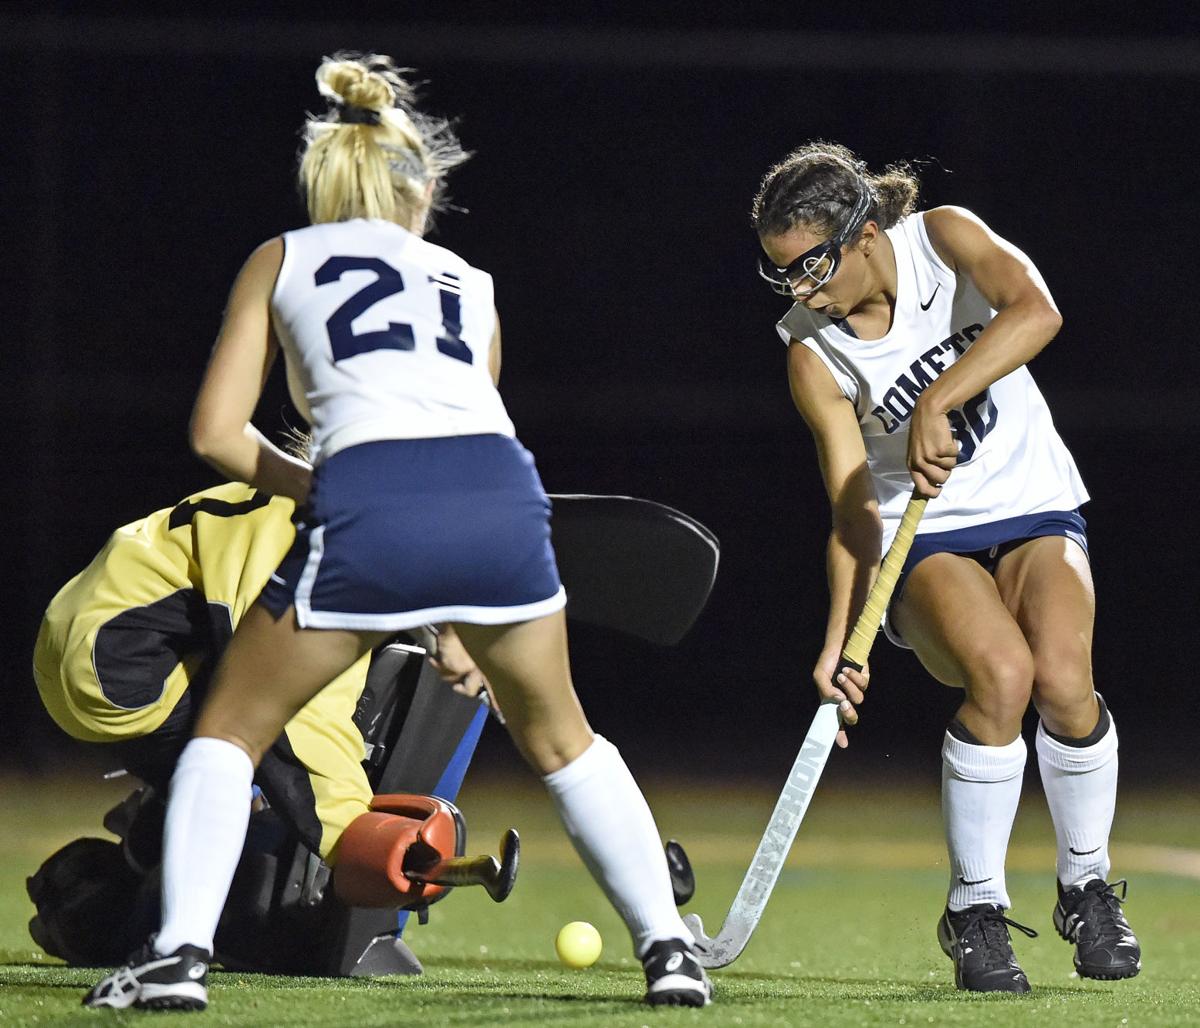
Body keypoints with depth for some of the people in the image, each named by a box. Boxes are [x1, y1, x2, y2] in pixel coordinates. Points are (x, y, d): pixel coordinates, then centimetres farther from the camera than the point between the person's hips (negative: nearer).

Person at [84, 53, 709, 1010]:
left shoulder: (281, 259, 23)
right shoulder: (471, 284, 31)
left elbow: (216, 431, 18)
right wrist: (455, 629, 42)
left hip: (370, 505, -3)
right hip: (503, 494, 3)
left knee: (234, 725, 17)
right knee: (560, 737, 26)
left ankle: (179, 950, 2)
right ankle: (670, 949, 19)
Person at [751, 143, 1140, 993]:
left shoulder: (942, 238, -11)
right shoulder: (815, 356, -11)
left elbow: (1035, 312, -30)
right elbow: (856, 511, -13)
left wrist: (938, 398, -40)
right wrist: (842, 637, -27)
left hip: (1034, 511, 1)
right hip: (924, 542, -1)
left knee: (1061, 676, -27)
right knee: (1000, 672, -31)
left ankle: (1088, 890, -1)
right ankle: (975, 909, -12)